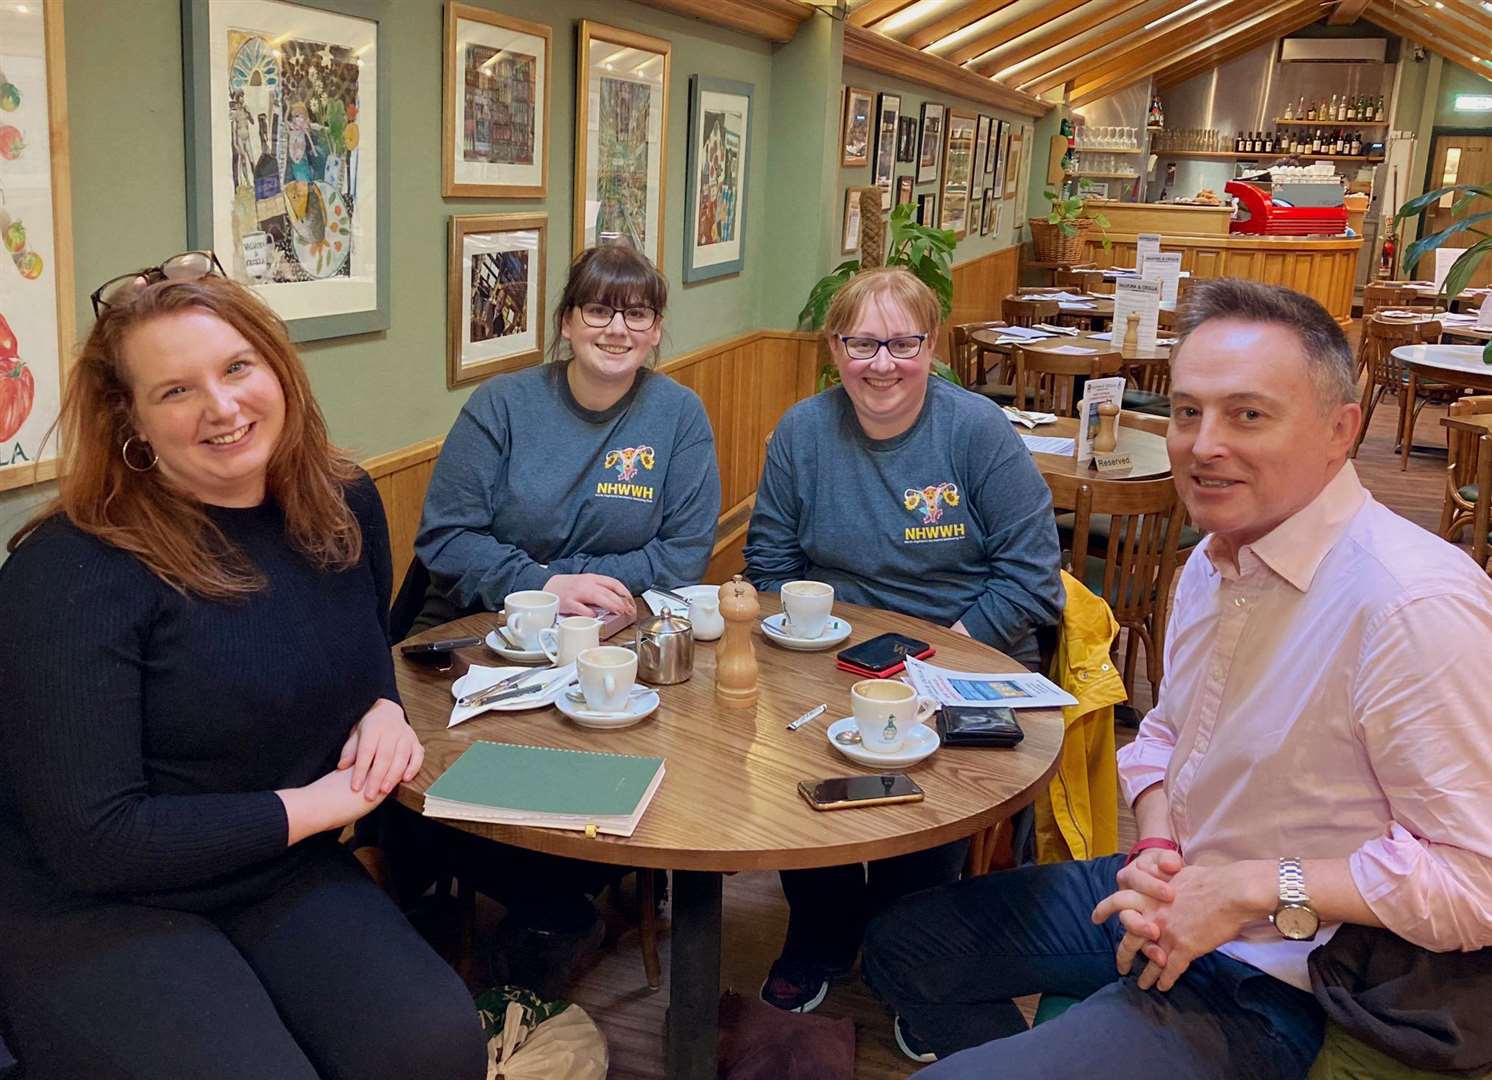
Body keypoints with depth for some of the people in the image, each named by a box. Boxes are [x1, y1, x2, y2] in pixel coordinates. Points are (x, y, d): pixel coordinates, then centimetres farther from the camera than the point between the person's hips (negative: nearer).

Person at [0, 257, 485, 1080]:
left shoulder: (345, 505, -1)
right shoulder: (72, 575, -21)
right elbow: (91, 841, -22)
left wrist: (384, 710, -3)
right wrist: (310, 808, -17)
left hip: (285, 875, 5)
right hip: (93, 913, -4)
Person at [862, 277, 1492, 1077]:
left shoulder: (1415, 604, -27)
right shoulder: (1213, 560, 2)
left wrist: (1248, 890, -24)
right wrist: (1155, 852, -6)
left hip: (1269, 990, -8)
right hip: (1163, 898, 8)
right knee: (903, 944, 16)